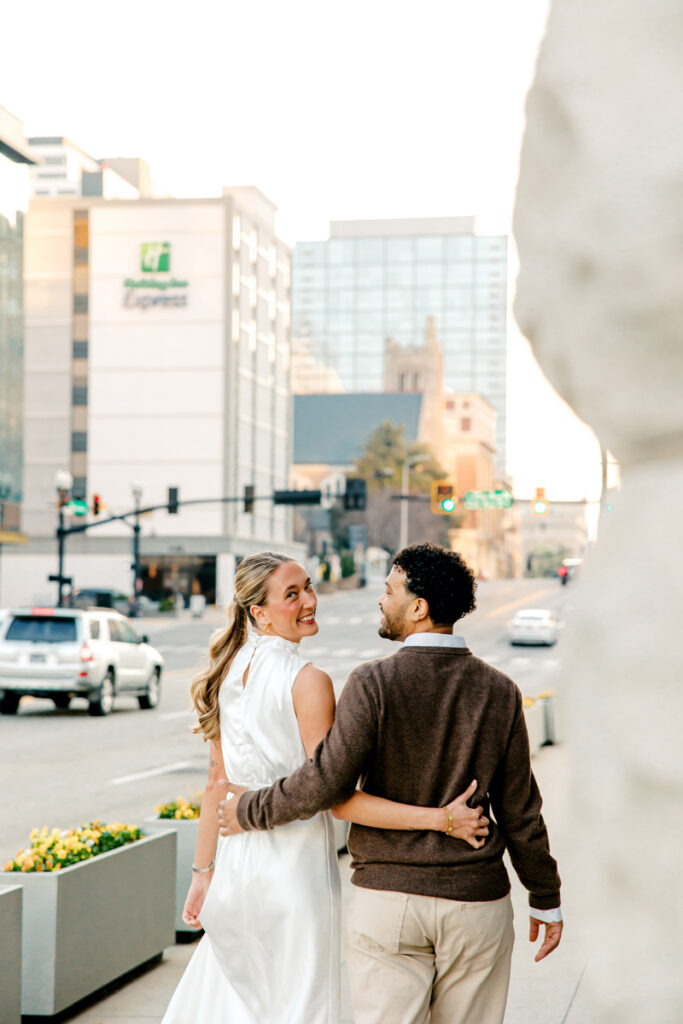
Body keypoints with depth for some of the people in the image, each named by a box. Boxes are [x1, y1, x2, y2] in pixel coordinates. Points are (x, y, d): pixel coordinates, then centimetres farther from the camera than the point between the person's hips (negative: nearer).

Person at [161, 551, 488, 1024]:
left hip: (238, 860, 7)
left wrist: (204, 872, 14)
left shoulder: (229, 672, 4)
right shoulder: (307, 680, -17)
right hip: (296, 862, -7)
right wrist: (439, 818, -20)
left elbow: (217, 781, 8)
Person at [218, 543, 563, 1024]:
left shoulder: (374, 684, -10)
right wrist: (546, 898, 13)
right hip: (477, 902, 3)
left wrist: (253, 811, 2)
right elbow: (519, 810, 3)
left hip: (388, 899, -2)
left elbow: (327, 781, -14)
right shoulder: (500, 692, 0)